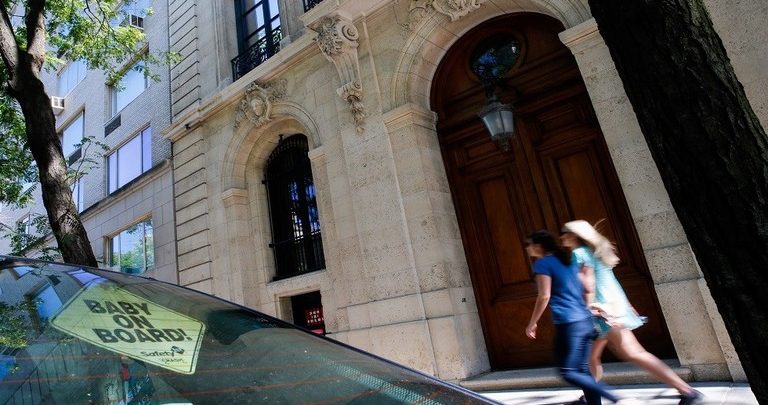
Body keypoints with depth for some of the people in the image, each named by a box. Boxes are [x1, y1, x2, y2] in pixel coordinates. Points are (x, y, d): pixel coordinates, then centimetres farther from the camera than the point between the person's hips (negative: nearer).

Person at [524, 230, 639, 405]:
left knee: (568, 373, -1)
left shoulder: (542, 263, -8)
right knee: (582, 370, 14)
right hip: (585, 321, 9)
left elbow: (544, 296, -14)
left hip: (569, 324, -9)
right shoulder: (567, 260, 16)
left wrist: (532, 323, -6)